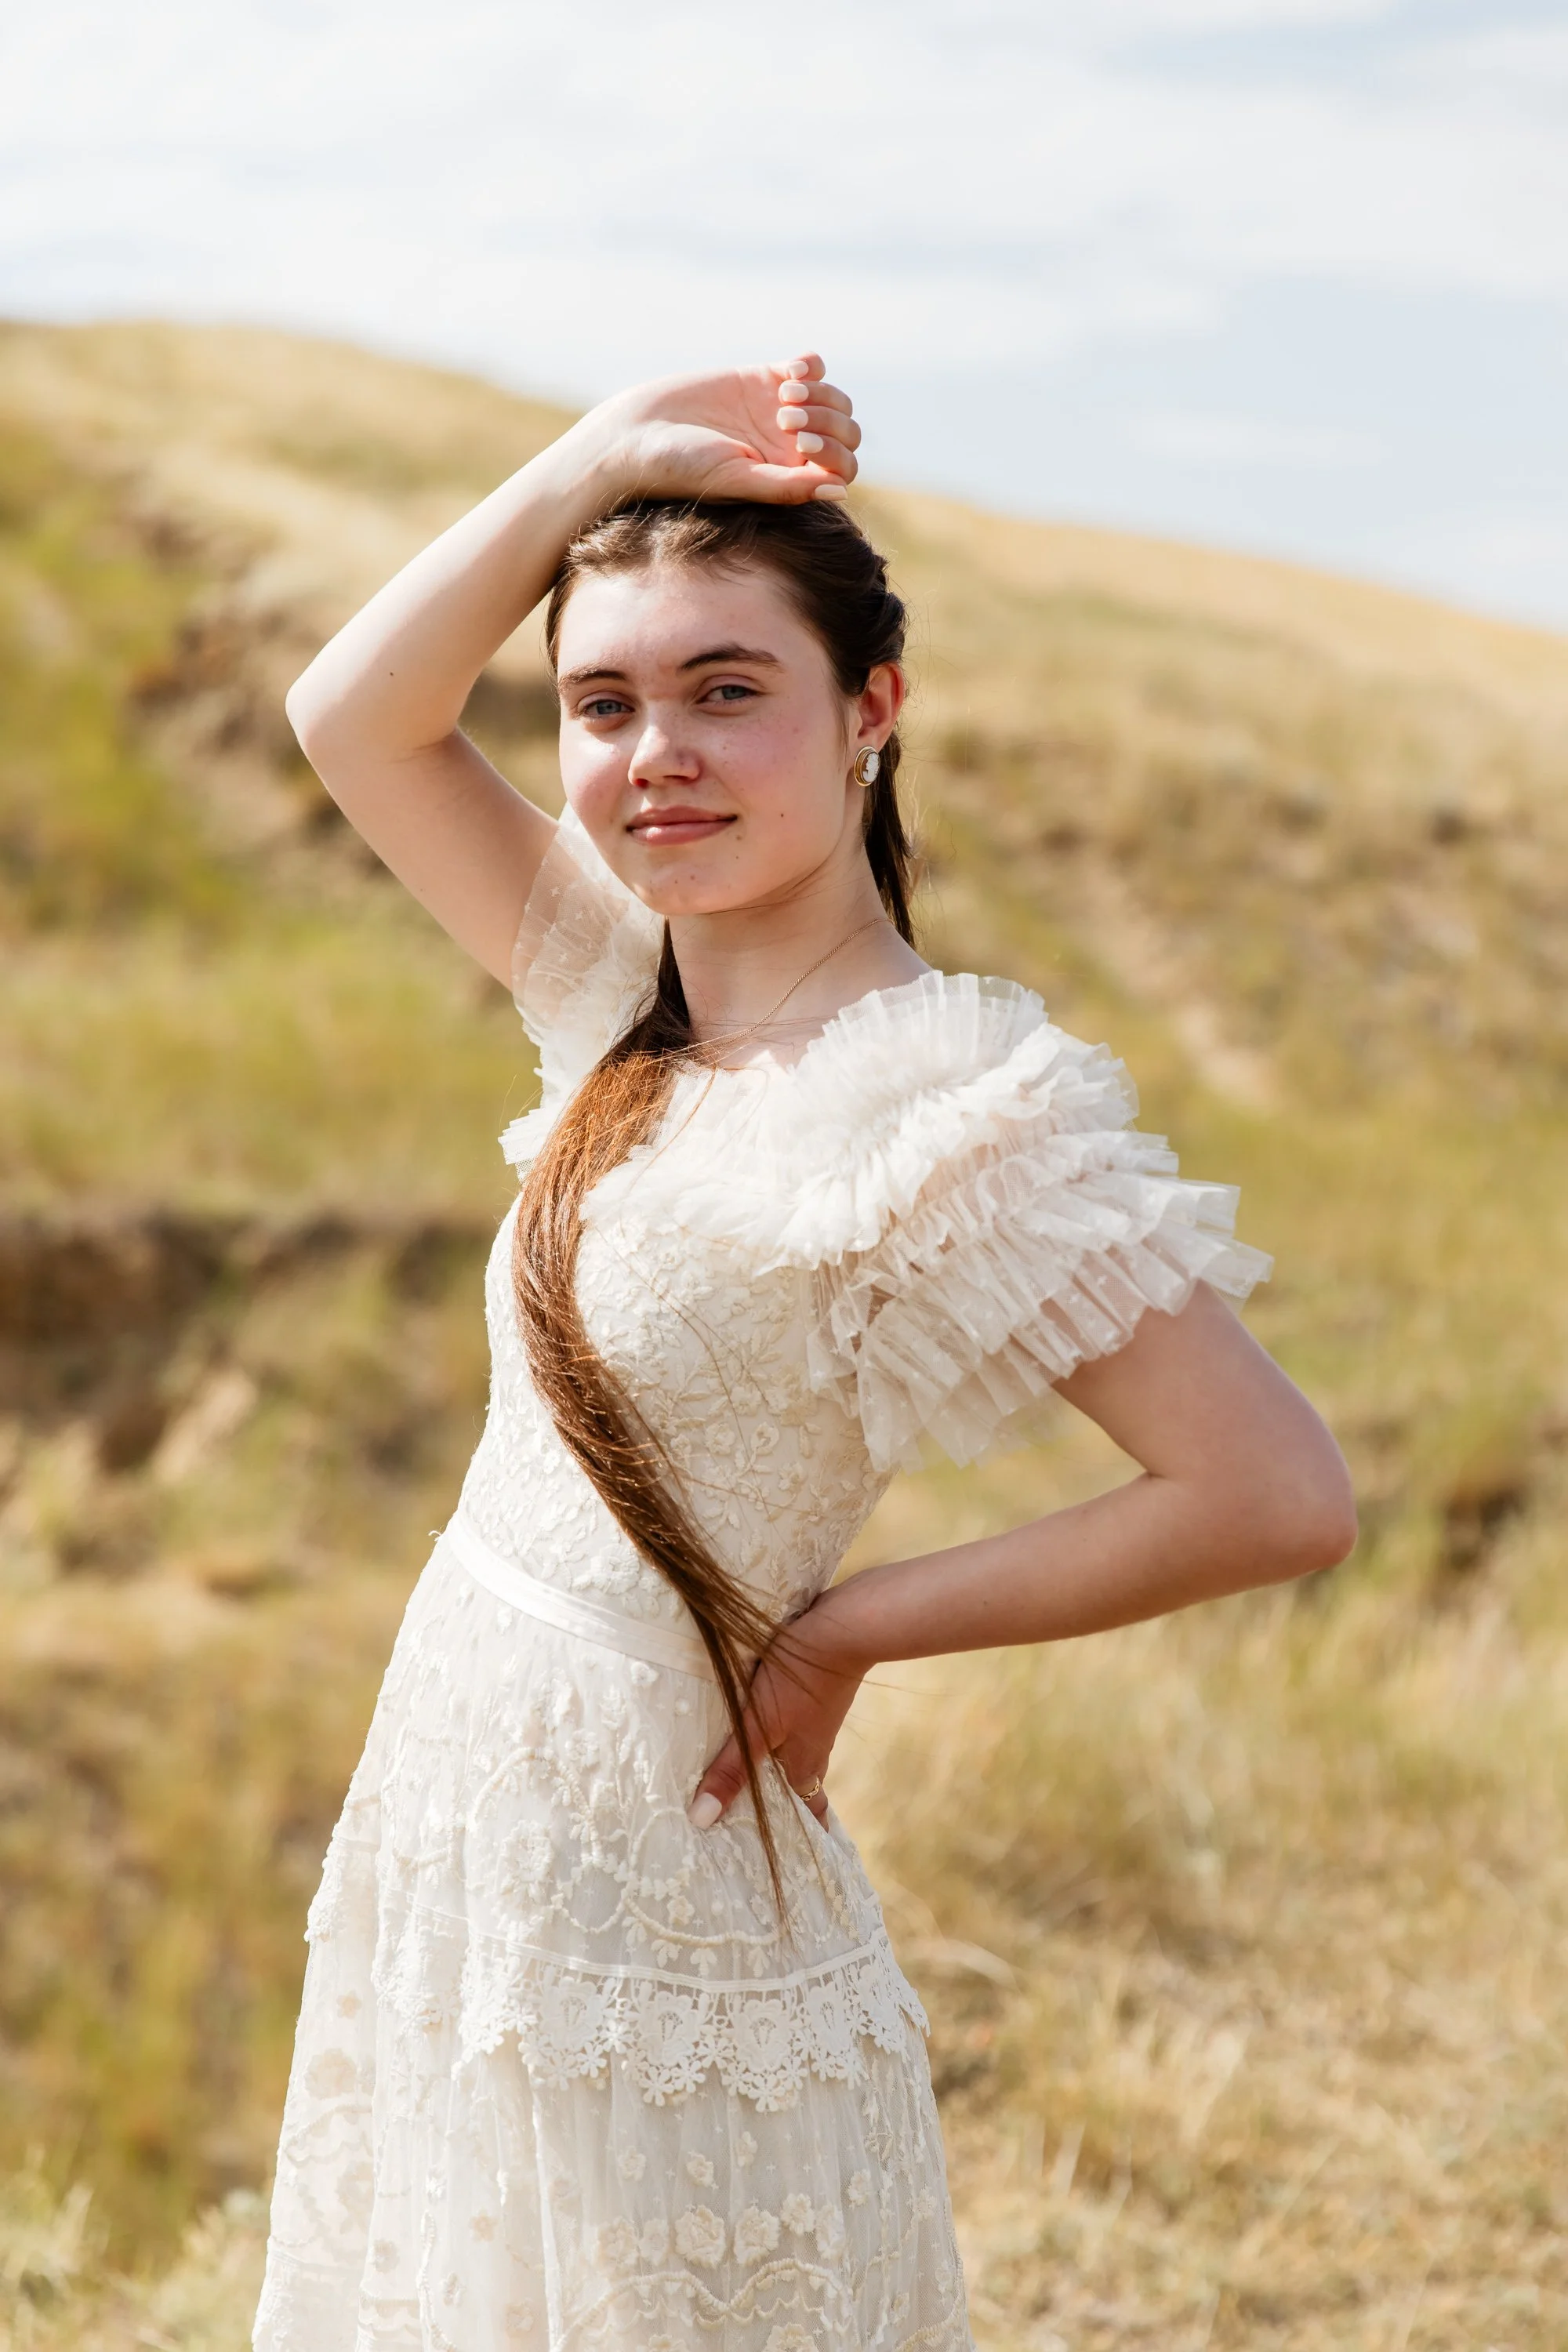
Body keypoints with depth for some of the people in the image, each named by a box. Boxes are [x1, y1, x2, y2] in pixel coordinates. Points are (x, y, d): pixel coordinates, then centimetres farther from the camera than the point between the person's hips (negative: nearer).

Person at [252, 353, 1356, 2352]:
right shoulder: (634, 1001, 3)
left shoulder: (935, 1106, -20)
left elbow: (1279, 1496, -25)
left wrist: (852, 1629, -15)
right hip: (455, 1858, 8)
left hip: (654, 1909, -7)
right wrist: (601, 460, -6)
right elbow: (352, 716, 8)